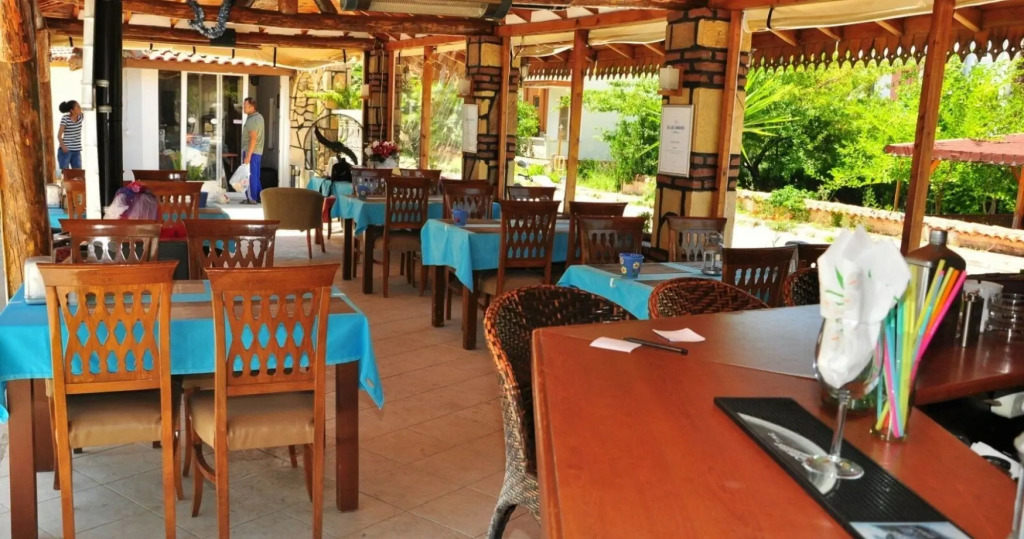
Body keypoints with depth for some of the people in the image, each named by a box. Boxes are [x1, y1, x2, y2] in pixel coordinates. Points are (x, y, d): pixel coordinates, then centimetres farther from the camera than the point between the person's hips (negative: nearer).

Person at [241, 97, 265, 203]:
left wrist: (248, 156, -25)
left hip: (251, 152, -10)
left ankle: (252, 198, 1)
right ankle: (259, 197, 17)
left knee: (250, 176, -3)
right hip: (257, 151, 10)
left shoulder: (252, 120, -18)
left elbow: (253, 139, -24)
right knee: (255, 176, 14)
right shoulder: (259, 116, 13)